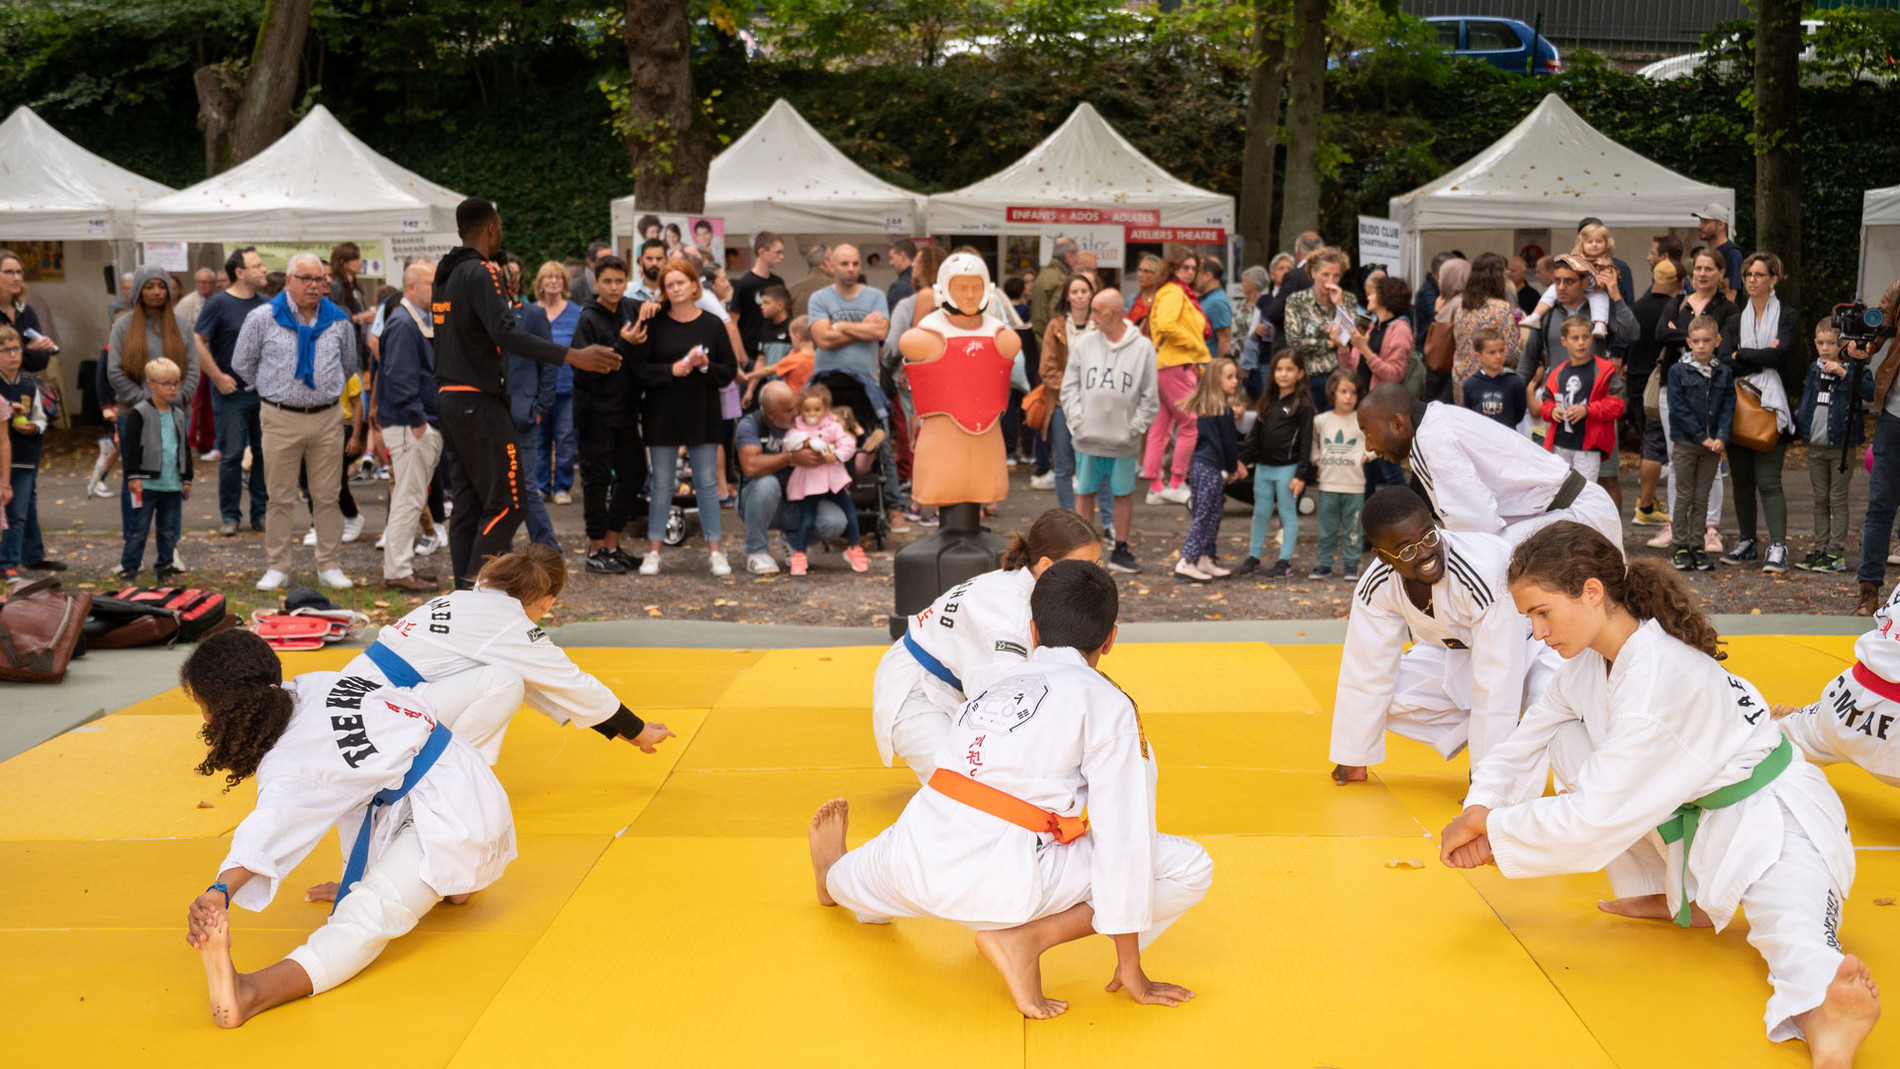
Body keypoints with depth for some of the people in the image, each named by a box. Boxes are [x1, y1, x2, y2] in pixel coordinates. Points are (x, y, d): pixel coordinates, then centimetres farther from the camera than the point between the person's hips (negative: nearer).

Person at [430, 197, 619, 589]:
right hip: (479, 401, -9)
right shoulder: (481, 271, -13)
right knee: (506, 504, -7)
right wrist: (573, 356, -33)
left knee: (467, 504, 11)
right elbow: (506, 333, -26)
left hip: (452, 396, 9)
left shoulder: (445, 274, 15)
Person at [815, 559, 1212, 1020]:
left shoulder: (997, 681, 20)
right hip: (1002, 879, -7)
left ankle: (835, 876, 73)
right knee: (1188, 869, -1)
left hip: (913, 861, 7)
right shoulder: (1108, 704, 0)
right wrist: (1131, 970, 2)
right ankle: (1027, 937, -5)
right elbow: (1123, 836, -3)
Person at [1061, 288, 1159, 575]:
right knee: (1085, 493, 8)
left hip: (1123, 440, -1)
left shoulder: (1143, 347, -4)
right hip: (1087, 437, 1)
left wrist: (1136, 427, -8)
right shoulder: (1084, 342, 1)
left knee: (1124, 493, 8)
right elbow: (1070, 385, 4)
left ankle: (1120, 551, 20)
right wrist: (1077, 420, -6)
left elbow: (1150, 396, -1)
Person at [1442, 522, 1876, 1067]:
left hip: (1772, 822, -9)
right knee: (1569, 741, -3)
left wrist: (1490, 828, -20)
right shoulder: (1590, 658, -4)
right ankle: (1673, 898, 4)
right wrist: (1480, 811, -14)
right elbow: (1527, 742, 6)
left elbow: (1594, 819, -31)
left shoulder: (1661, 680, -32)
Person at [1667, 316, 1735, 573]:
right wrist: (1703, 438, -14)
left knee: (1702, 498, 7)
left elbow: (1728, 408, 2)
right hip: (1685, 444, -2)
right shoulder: (1678, 371, -3)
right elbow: (1679, 409, -9)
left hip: (1712, 444, 2)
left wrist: (1721, 438, -14)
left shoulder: (1724, 374, 6)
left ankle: (1698, 547, 13)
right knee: (1684, 496, 2)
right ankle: (1681, 547, 8)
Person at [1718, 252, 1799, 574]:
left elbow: (1779, 354, -14)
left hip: (1771, 407, -4)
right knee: (1741, 479, 7)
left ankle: (1778, 547, -15)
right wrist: (1762, 360, -11)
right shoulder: (1734, 322, 13)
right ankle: (1746, 542, 18)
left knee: (1768, 481, -12)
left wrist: (1740, 356, -5)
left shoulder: (1787, 316, 3)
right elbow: (1724, 362, -3)